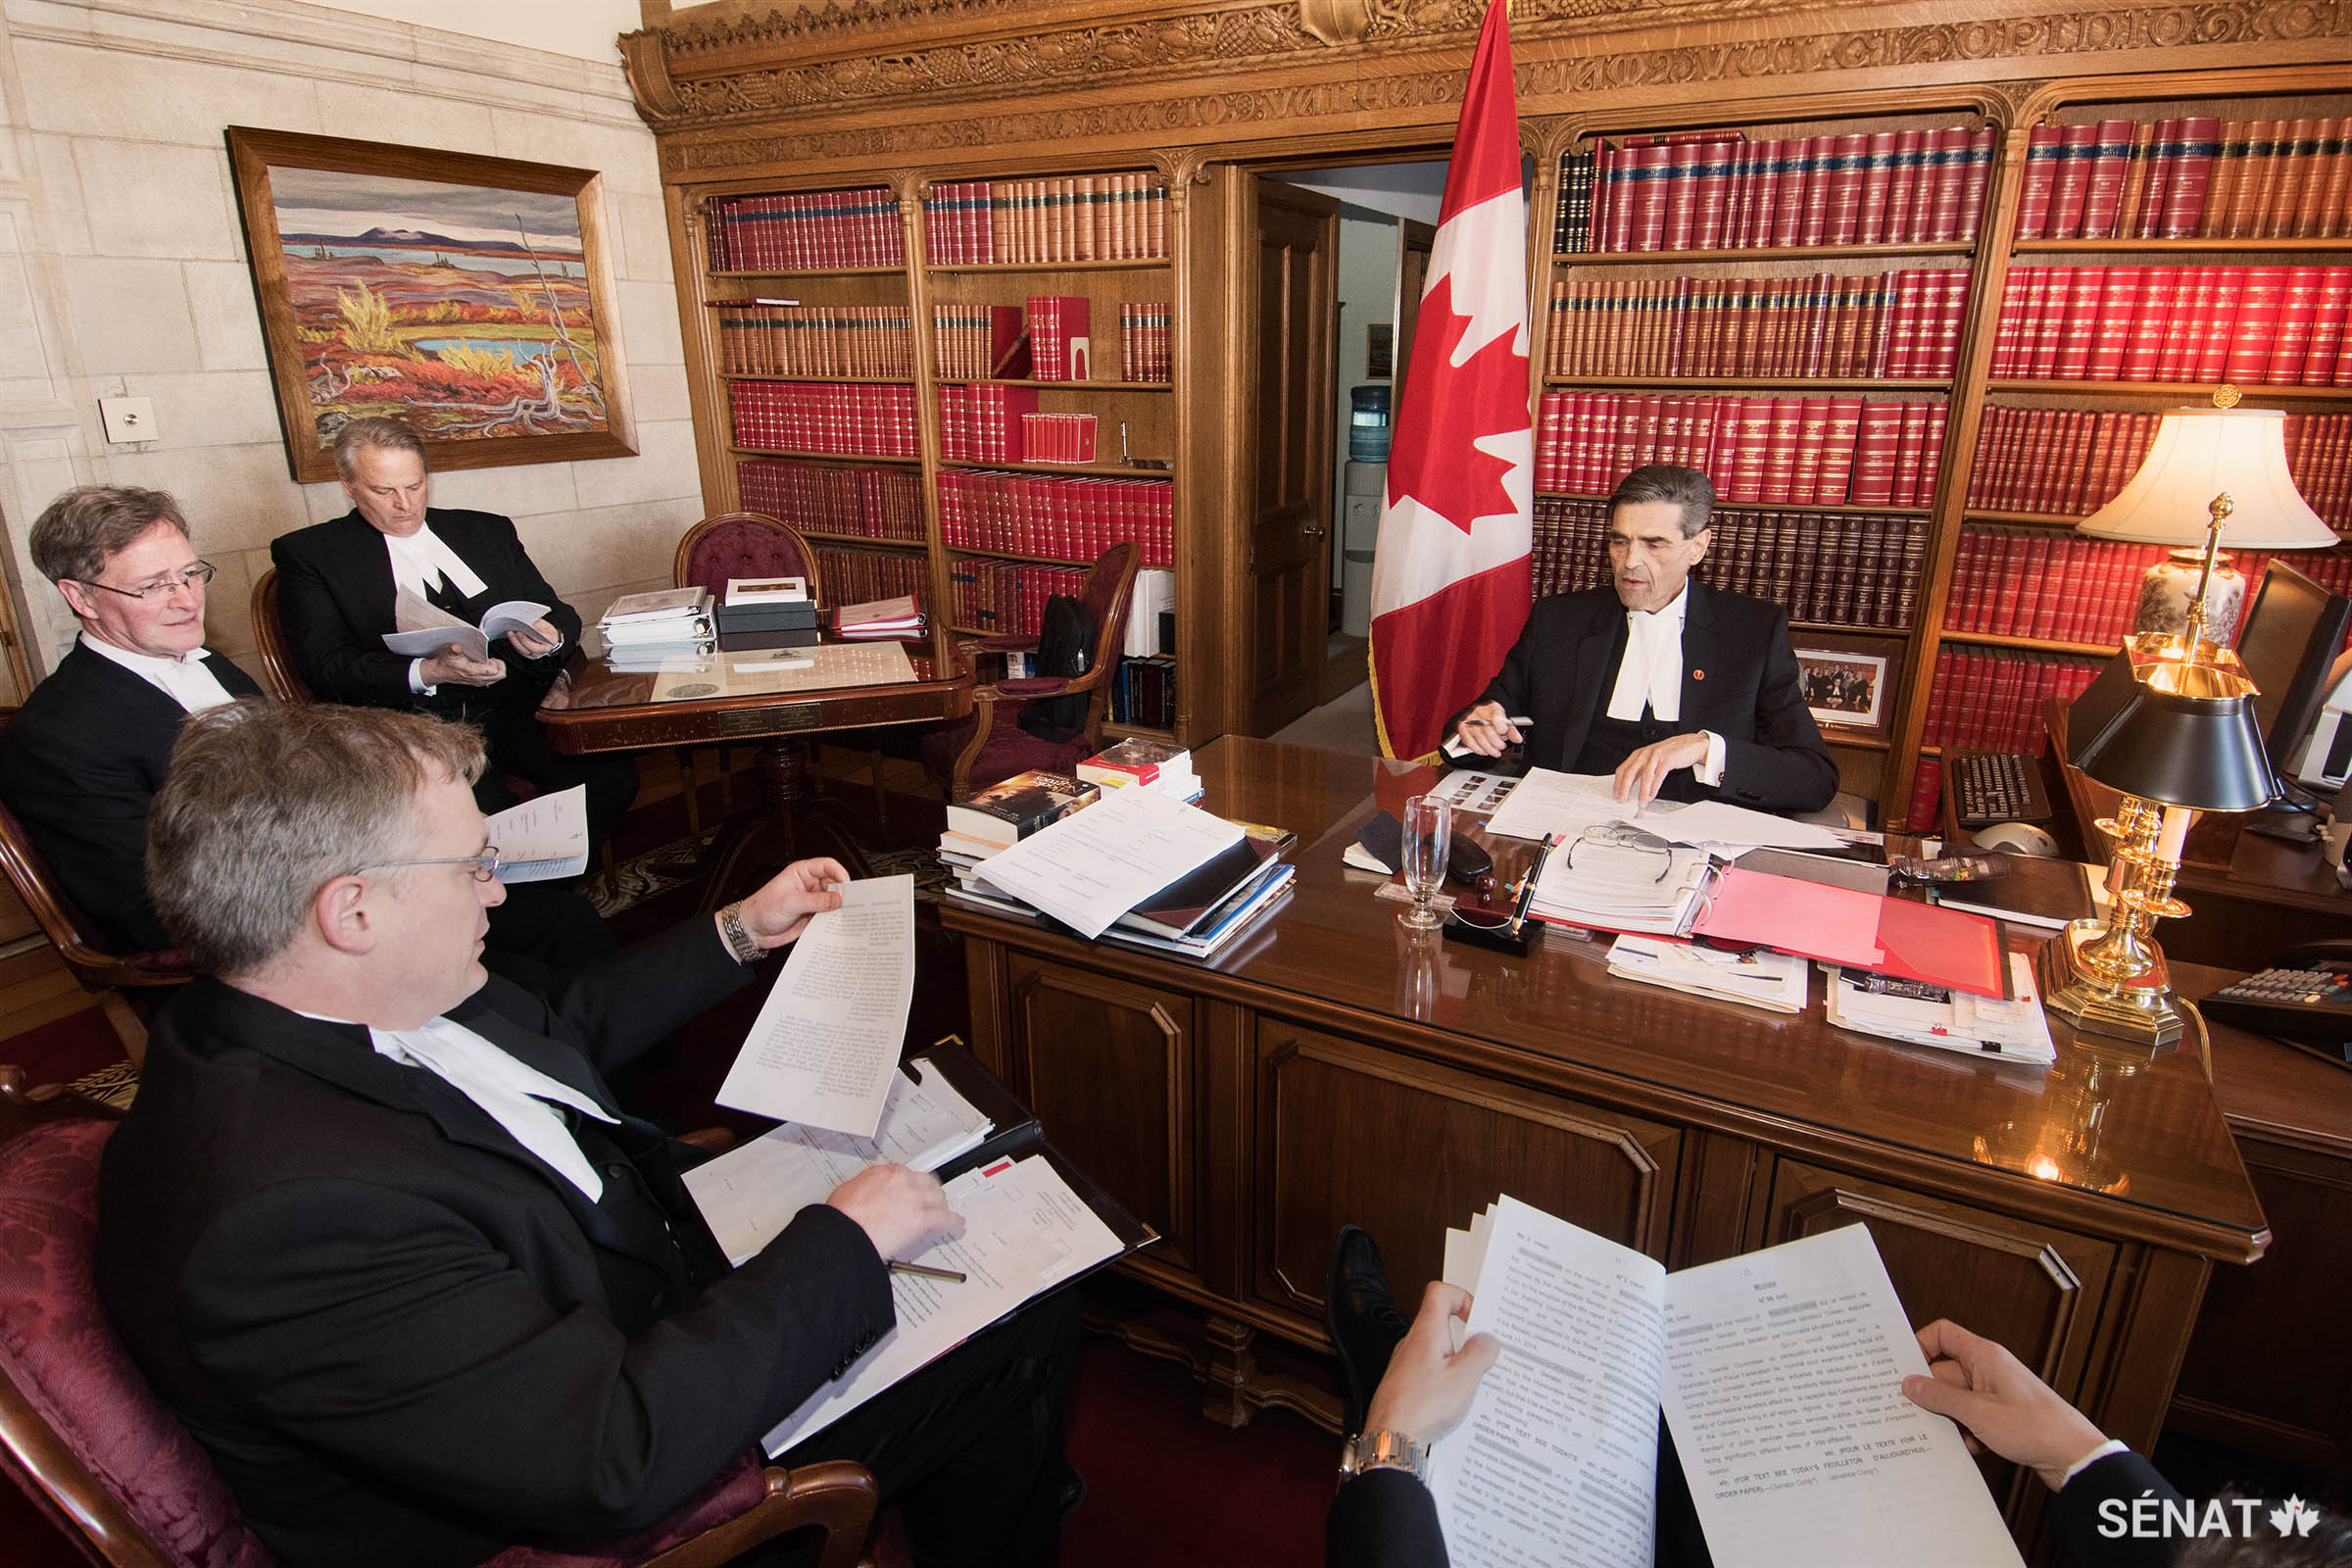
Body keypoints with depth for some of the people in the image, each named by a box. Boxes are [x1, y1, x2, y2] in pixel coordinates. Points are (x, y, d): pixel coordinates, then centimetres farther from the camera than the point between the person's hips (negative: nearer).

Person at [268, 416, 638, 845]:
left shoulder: (487, 530, 21)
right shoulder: (307, 554, 10)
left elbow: (560, 615, 16)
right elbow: (327, 666, -2)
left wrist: (550, 640, -10)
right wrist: (428, 672, -21)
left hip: (512, 713, 4)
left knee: (612, 777, -24)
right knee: (485, 806, -35)